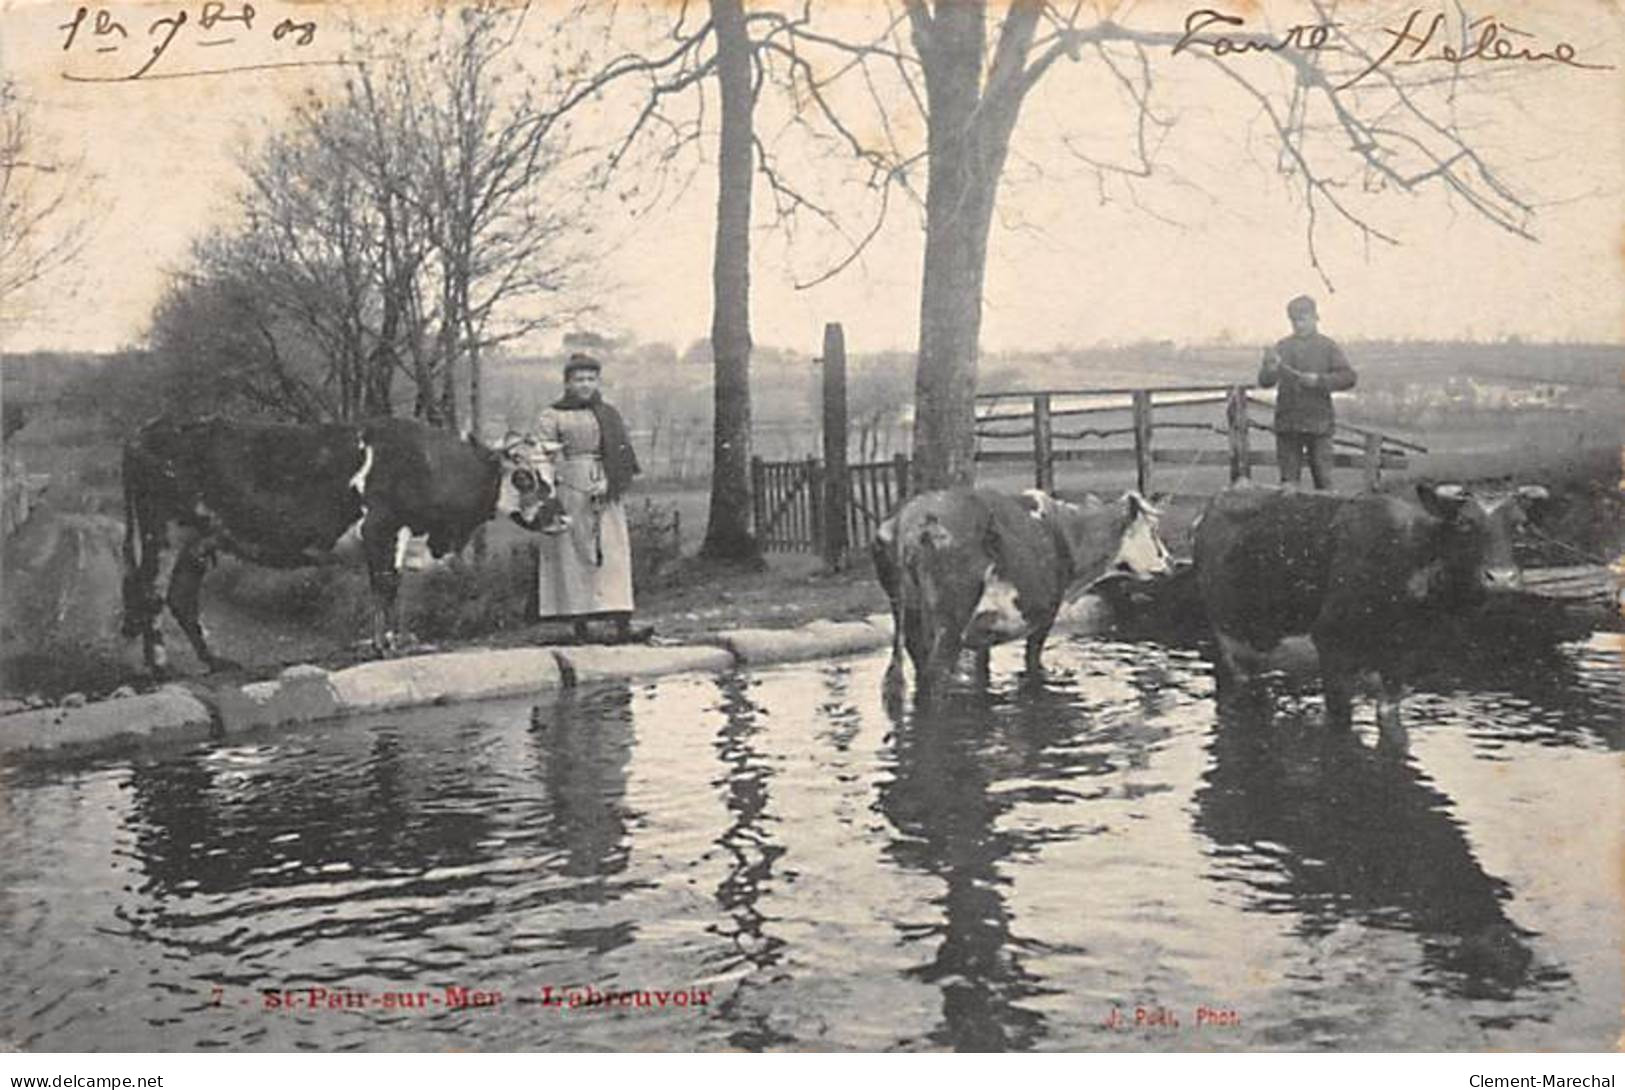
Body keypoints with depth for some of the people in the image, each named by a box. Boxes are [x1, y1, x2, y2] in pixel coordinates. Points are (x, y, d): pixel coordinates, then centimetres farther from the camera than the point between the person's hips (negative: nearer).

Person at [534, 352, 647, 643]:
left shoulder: (608, 414, 14)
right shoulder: (552, 417, 5)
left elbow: (622, 456, 9)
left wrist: (607, 482, -7)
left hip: (605, 496, 3)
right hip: (569, 491, -2)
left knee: (613, 554, -6)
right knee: (573, 556, -3)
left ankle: (622, 625, -12)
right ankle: (580, 629, -1)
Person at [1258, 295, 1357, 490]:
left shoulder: (1327, 346, 3)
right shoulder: (1282, 347, 7)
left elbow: (1348, 377, -3)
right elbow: (1264, 381, 0)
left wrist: (1319, 380, -15)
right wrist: (1270, 369, -23)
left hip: (1319, 423, -1)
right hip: (1287, 423, 1)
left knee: (1323, 477, 1)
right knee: (1289, 477, 6)